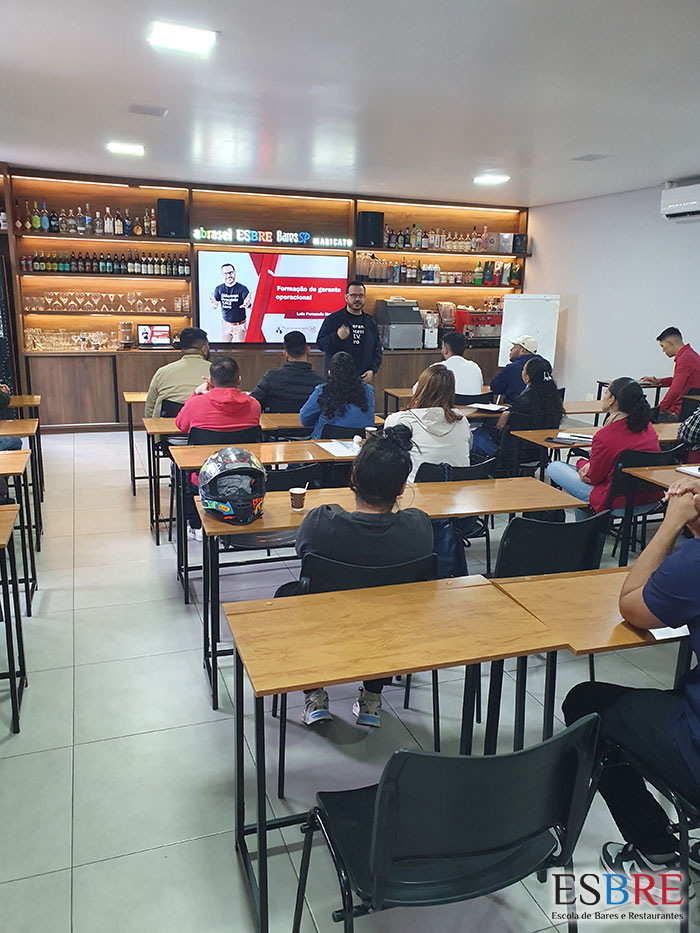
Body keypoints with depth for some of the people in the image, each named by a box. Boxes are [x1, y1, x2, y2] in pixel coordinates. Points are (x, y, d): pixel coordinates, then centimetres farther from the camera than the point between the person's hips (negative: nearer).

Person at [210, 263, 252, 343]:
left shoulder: (242, 288, -11)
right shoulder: (219, 289, -1)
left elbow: (249, 308, -19)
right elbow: (214, 307, -9)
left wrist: (247, 305, -45)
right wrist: (213, 303, -34)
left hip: (239, 325, -3)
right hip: (225, 324, 3)